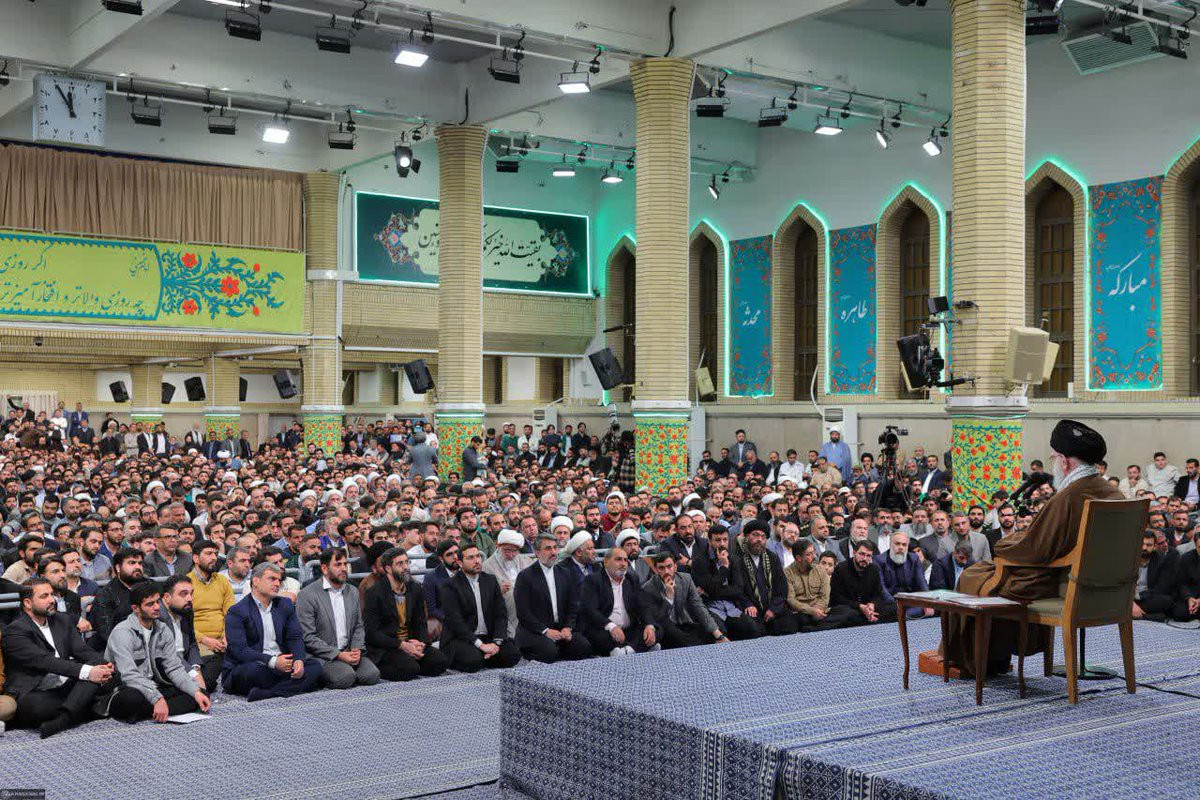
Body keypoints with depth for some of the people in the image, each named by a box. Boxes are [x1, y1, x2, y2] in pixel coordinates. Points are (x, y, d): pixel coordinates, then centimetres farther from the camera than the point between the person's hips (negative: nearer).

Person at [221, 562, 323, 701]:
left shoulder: (285, 605, 16)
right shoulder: (237, 611, -6)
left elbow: (295, 637, 9)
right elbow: (239, 650, -17)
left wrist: (299, 660, -14)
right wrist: (272, 662, -27)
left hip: (281, 664, 6)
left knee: (315, 665, -17)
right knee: (256, 669, -39)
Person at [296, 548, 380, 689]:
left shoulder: (353, 592, 14)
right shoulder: (307, 595, -7)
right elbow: (308, 637, -12)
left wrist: (356, 649, -3)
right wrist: (339, 655, -17)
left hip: (347, 652, 5)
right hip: (320, 656, -5)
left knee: (372, 674, -20)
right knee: (346, 677, -30)